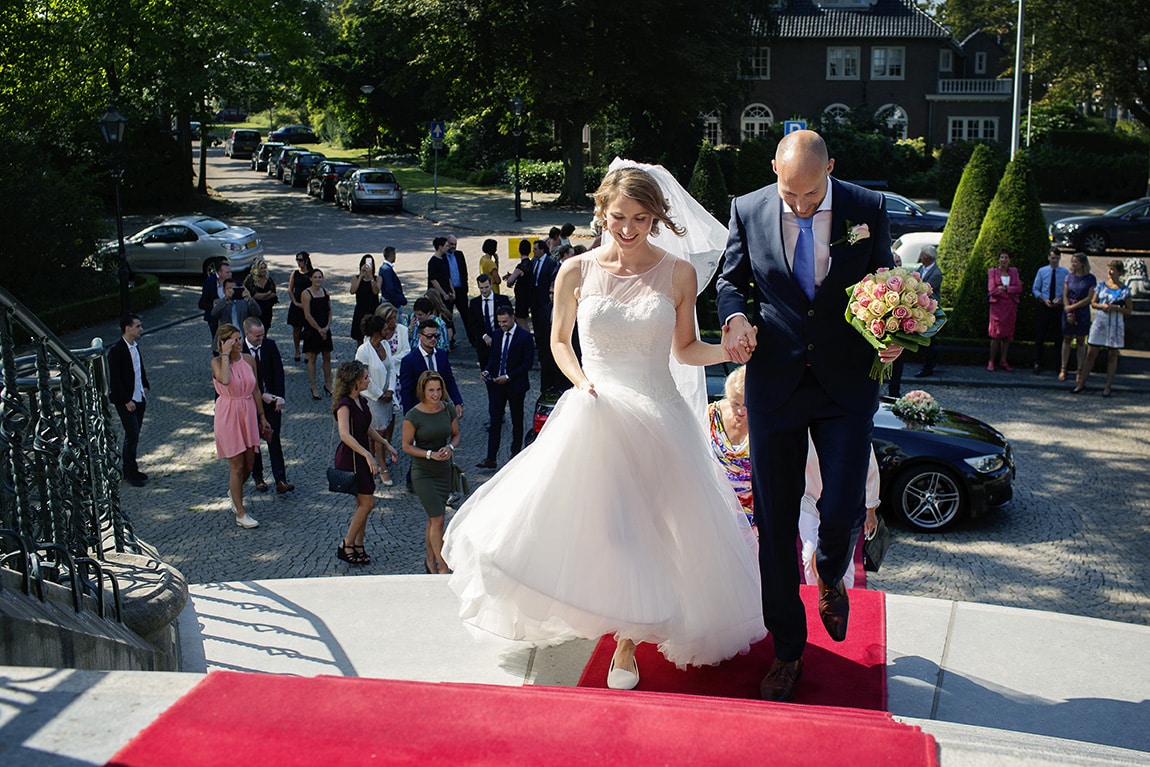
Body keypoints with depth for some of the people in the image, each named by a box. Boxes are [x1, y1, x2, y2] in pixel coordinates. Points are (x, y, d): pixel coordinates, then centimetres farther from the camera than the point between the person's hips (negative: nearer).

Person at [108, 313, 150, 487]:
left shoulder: (135, 346, 7)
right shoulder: (116, 350, -18)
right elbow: (114, 380, -18)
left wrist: (144, 388, 13)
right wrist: (127, 401, -17)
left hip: (139, 399, 8)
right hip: (125, 401, -8)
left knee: (133, 435, 13)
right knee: (132, 435, -5)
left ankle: (129, 469, 23)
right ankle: (130, 473, 7)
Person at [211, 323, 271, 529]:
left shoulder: (249, 359, 1)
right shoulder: (217, 362, -12)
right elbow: (225, 380, -34)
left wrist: (262, 417, 14)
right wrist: (226, 354, -26)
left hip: (248, 414, 5)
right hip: (228, 415, -5)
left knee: (248, 466, 13)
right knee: (237, 467, 2)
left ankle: (234, 492, 45)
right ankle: (241, 514, 13)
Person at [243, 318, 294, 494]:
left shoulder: (270, 345, -6)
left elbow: (278, 372, -6)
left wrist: (279, 396, -17)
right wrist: (261, 396, -19)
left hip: (272, 398, 1)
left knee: (274, 440, -3)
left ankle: (280, 480, -6)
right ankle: (258, 477, 26)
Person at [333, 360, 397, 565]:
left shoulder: (360, 400, 8)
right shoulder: (344, 404, -20)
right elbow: (345, 435, -33)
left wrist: (386, 444, 21)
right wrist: (367, 455, -41)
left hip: (361, 455, 9)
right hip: (349, 457, -9)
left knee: (363, 503, 10)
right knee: (367, 502, -7)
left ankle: (358, 545, 19)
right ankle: (346, 546, 4)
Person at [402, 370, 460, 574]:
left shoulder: (448, 409, -2)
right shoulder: (413, 416, -14)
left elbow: (456, 435, 11)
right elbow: (406, 446, -8)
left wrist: (450, 448, -11)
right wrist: (430, 454, -20)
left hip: (444, 471, 5)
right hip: (423, 473, -4)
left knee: (434, 519, 15)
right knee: (438, 520, -9)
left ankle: (430, 560, 31)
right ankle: (443, 568, -2)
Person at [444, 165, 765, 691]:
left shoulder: (678, 274, -1)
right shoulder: (577, 272, -1)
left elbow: (685, 350, 8)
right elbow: (559, 341, 11)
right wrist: (583, 381, -6)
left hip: (657, 420, 0)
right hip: (594, 417, 0)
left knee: (643, 533, 5)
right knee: (590, 525, -2)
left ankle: (627, 646, 25)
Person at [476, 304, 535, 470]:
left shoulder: (525, 337, -11)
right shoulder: (497, 334, 6)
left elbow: (528, 363, -13)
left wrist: (508, 377, -19)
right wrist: (487, 371, -4)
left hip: (516, 385, -4)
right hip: (496, 384, 4)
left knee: (517, 420, 11)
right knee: (494, 420, -2)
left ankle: (516, 452, 27)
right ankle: (491, 458, -3)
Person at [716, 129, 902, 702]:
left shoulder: (868, 209, -2)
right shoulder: (748, 211, -1)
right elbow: (731, 280, 11)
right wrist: (734, 316, -10)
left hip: (846, 382, 0)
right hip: (774, 385, 1)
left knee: (843, 510, -7)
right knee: (774, 523, 5)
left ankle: (831, 579, 33)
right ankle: (788, 650, 22)